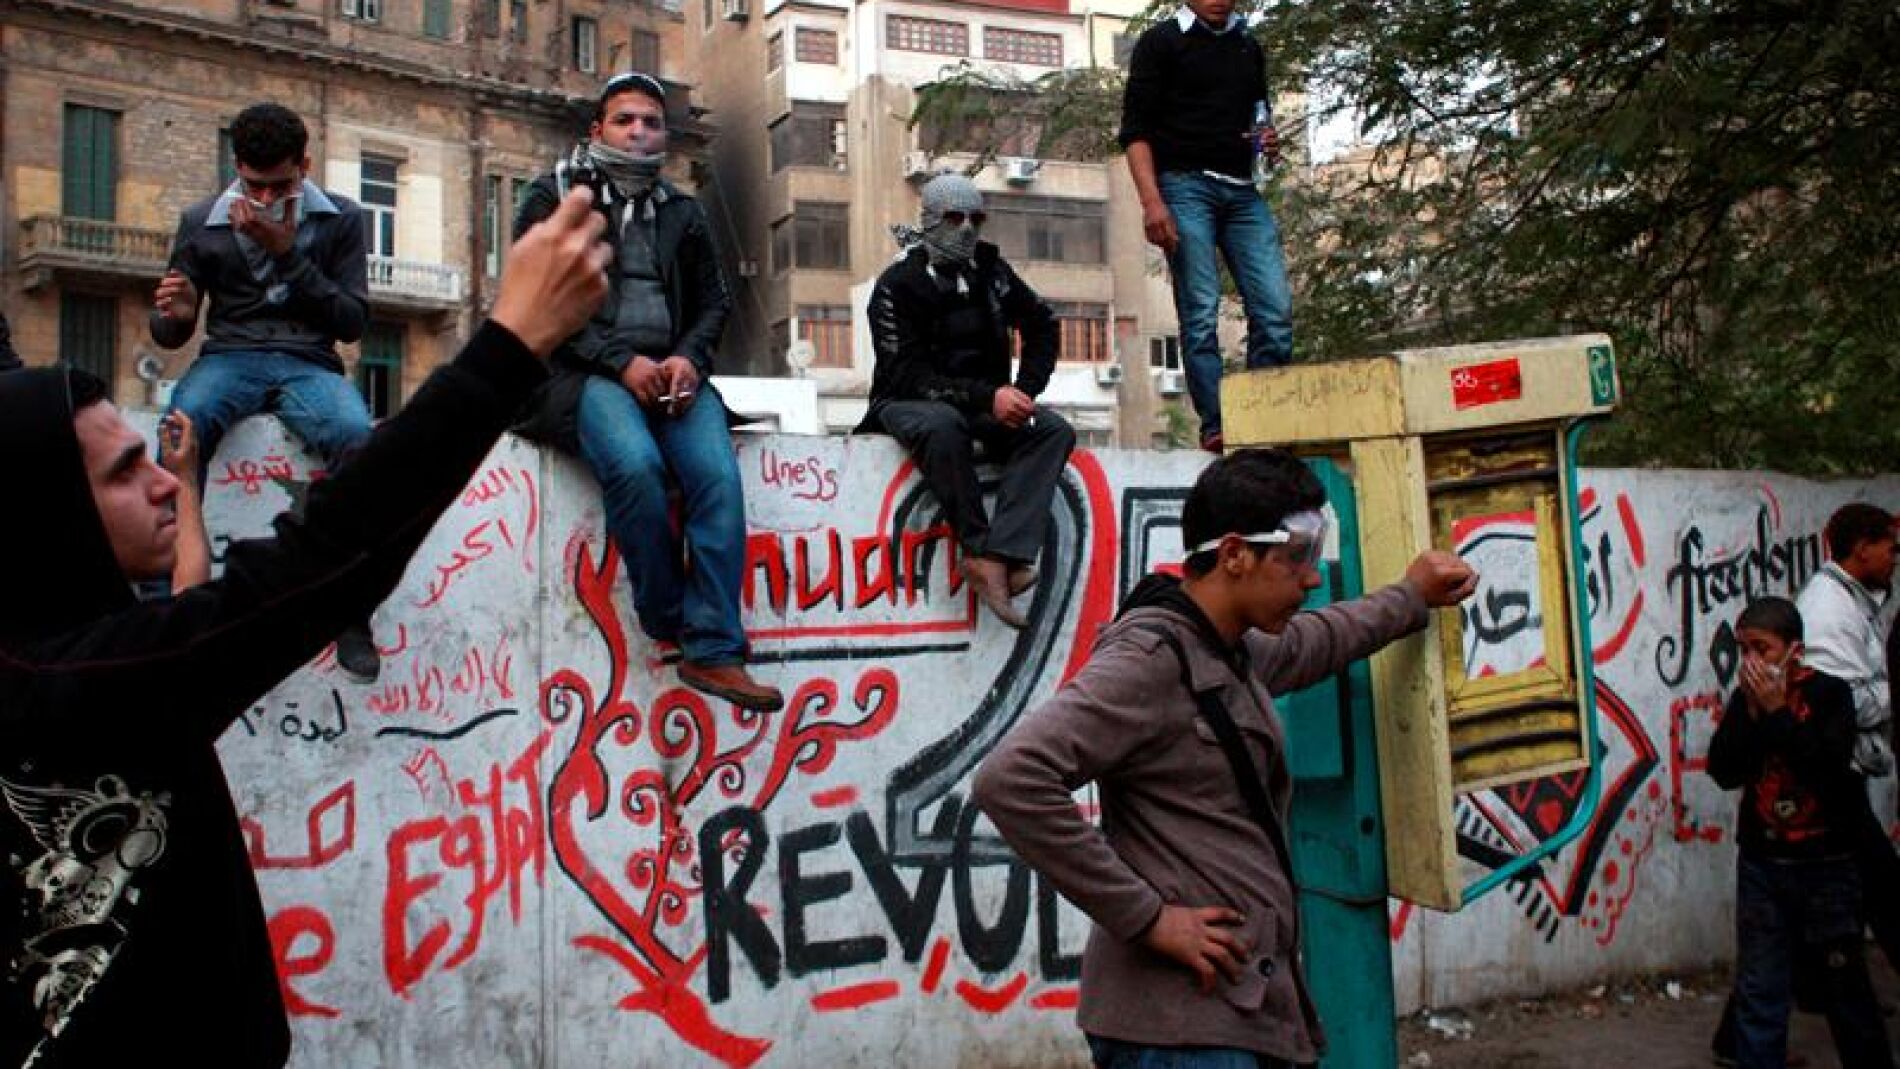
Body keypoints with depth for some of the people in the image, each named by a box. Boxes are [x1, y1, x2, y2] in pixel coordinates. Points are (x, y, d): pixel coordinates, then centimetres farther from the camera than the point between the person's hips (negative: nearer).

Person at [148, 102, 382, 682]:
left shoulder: (340, 219, 9)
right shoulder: (202, 221, 12)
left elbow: (353, 321, 1)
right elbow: (169, 333, 14)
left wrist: (289, 255, -10)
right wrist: (173, 316, -12)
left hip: (309, 365, 0)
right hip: (230, 358, 1)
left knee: (355, 433, -36)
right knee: (184, 424, -37)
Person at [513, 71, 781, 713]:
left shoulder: (682, 213, 23)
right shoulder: (554, 197, 10)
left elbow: (713, 303, 19)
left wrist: (688, 359, -4)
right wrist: (620, 362, -13)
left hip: (671, 373, 3)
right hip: (583, 372, -3)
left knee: (718, 473, -26)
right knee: (635, 463, -34)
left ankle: (713, 651, -25)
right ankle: (668, 628, -16)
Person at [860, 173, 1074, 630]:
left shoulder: (988, 268, 7)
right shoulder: (899, 283, -10)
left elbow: (1041, 324, 17)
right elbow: (907, 376, -18)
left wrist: (1023, 391, 0)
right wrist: (987, 398, -29)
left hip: (984, 406, 5)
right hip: (908, 404, -5)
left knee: (1054, 429, -21)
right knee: (944, 423, -40)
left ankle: (1001, 557, -38)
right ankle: (981, 552, -31)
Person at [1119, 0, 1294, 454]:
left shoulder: (1249, 47, 20)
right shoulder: (1162, 41, 4)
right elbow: (1135, 129, -3)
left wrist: (1269, 142, 5)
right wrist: (1151, 200, -17)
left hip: (1243, 192, 5)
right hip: (1186, 186, -5)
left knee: (1275, 309, -6)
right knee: (1201, 313, -10)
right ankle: (1215, 427, -10)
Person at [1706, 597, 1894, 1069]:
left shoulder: (1829, 692, -8)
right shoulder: (1745, 698, 2)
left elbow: (1829, 764, -22)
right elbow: (1724, 770, -7)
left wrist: (1776, 710, -22)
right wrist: (1751, 711, -15)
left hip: (1826, 867, -3)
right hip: (1761, 865, 3)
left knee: (1843, 985, 9)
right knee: (1758, 992, 5)